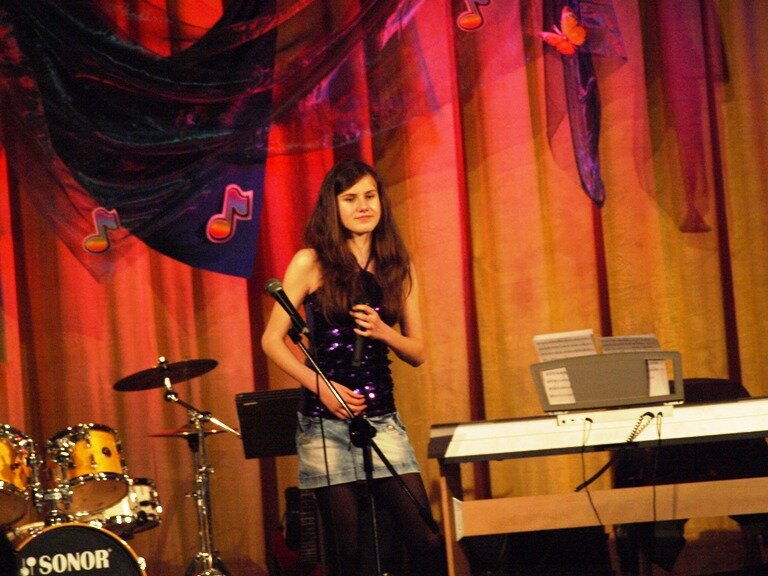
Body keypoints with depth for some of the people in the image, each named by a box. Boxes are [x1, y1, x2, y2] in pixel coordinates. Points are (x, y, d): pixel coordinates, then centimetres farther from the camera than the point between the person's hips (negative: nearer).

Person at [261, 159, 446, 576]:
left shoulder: (398, 267, 10)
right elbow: (272, 340, -3)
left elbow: (417, 353, 12)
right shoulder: (310, 263, -2)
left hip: (383, 419, 3)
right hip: (325, 421, -3)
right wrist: (321, 385, -15)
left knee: (428, 539, -7)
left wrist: (384, 333, -9)